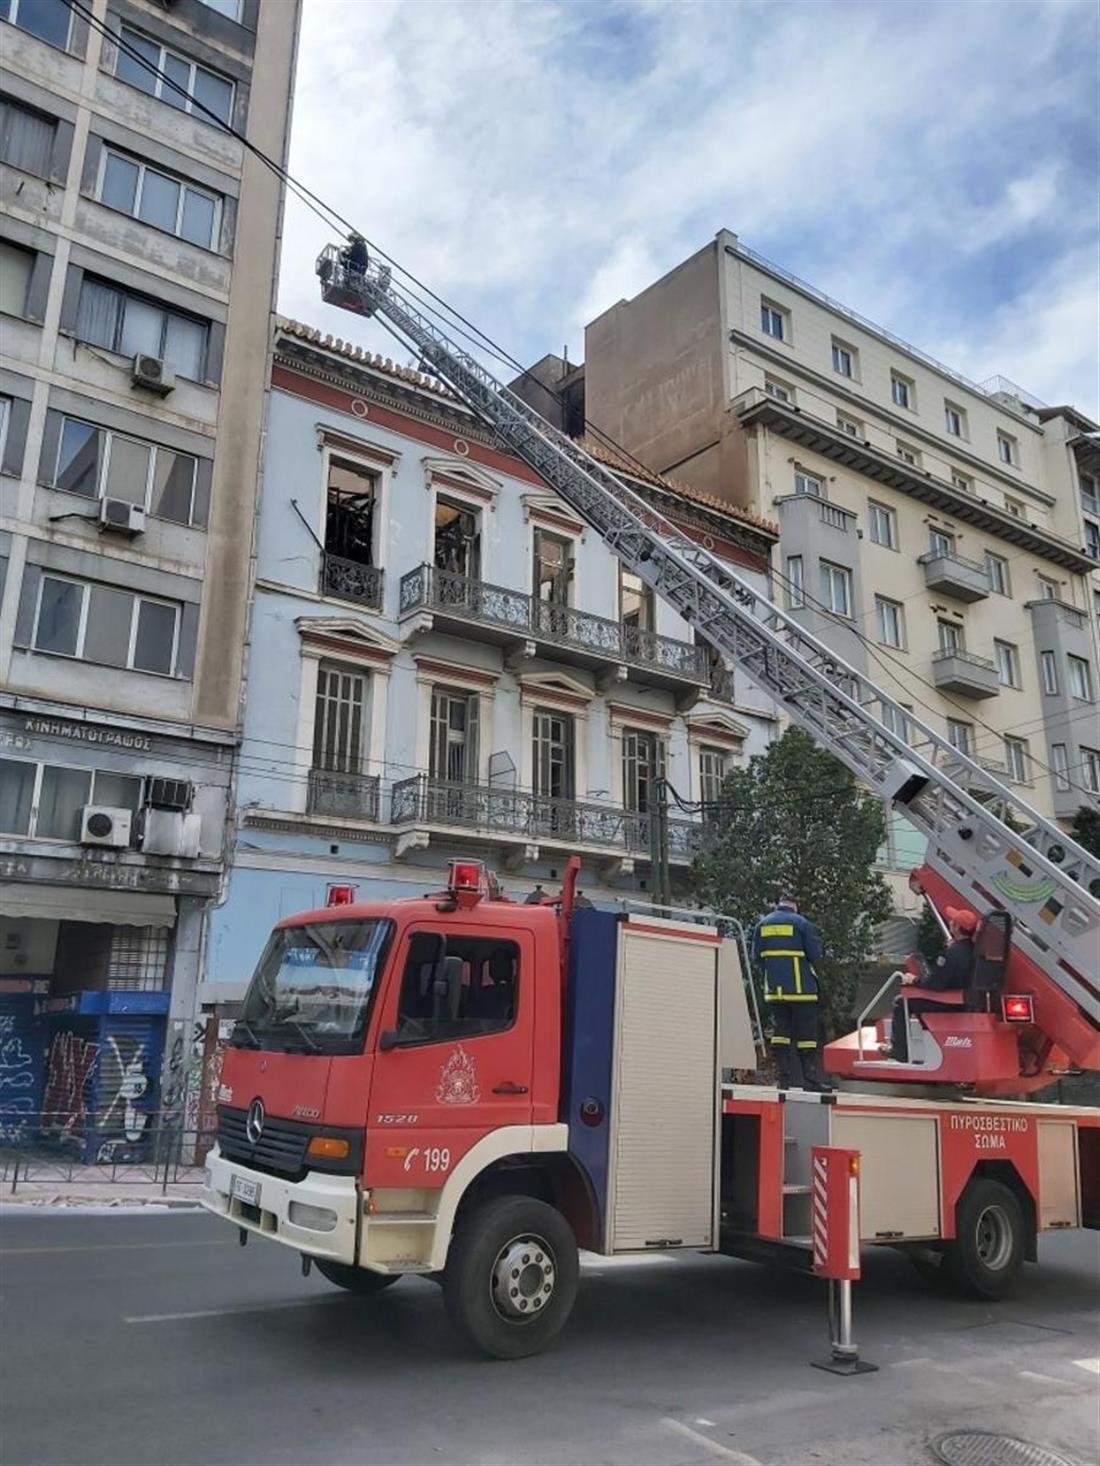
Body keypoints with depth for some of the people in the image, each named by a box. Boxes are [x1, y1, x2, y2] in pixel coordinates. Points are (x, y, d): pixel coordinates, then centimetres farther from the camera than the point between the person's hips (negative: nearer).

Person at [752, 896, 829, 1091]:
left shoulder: (762, 924, 8)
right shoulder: (801, 923, -5)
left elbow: (756, 957, 11)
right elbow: (815, 954, -6)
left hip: (774, 989, 4)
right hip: (800, 988, -4)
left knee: (780, 1032, 7)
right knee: (806, 1034, 1)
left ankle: (783, 1079, 3)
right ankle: (811, 1079, 0)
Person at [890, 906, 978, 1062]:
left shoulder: (952, 952, -27)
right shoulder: (972, 949, 1)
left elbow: (935, 983, -26)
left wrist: (914, 981, -11)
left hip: (948, 1006, -9)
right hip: (964, 1001, 9)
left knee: (901, 1004, 1)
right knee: (919, 998, 30)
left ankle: (900, 1053, 5)